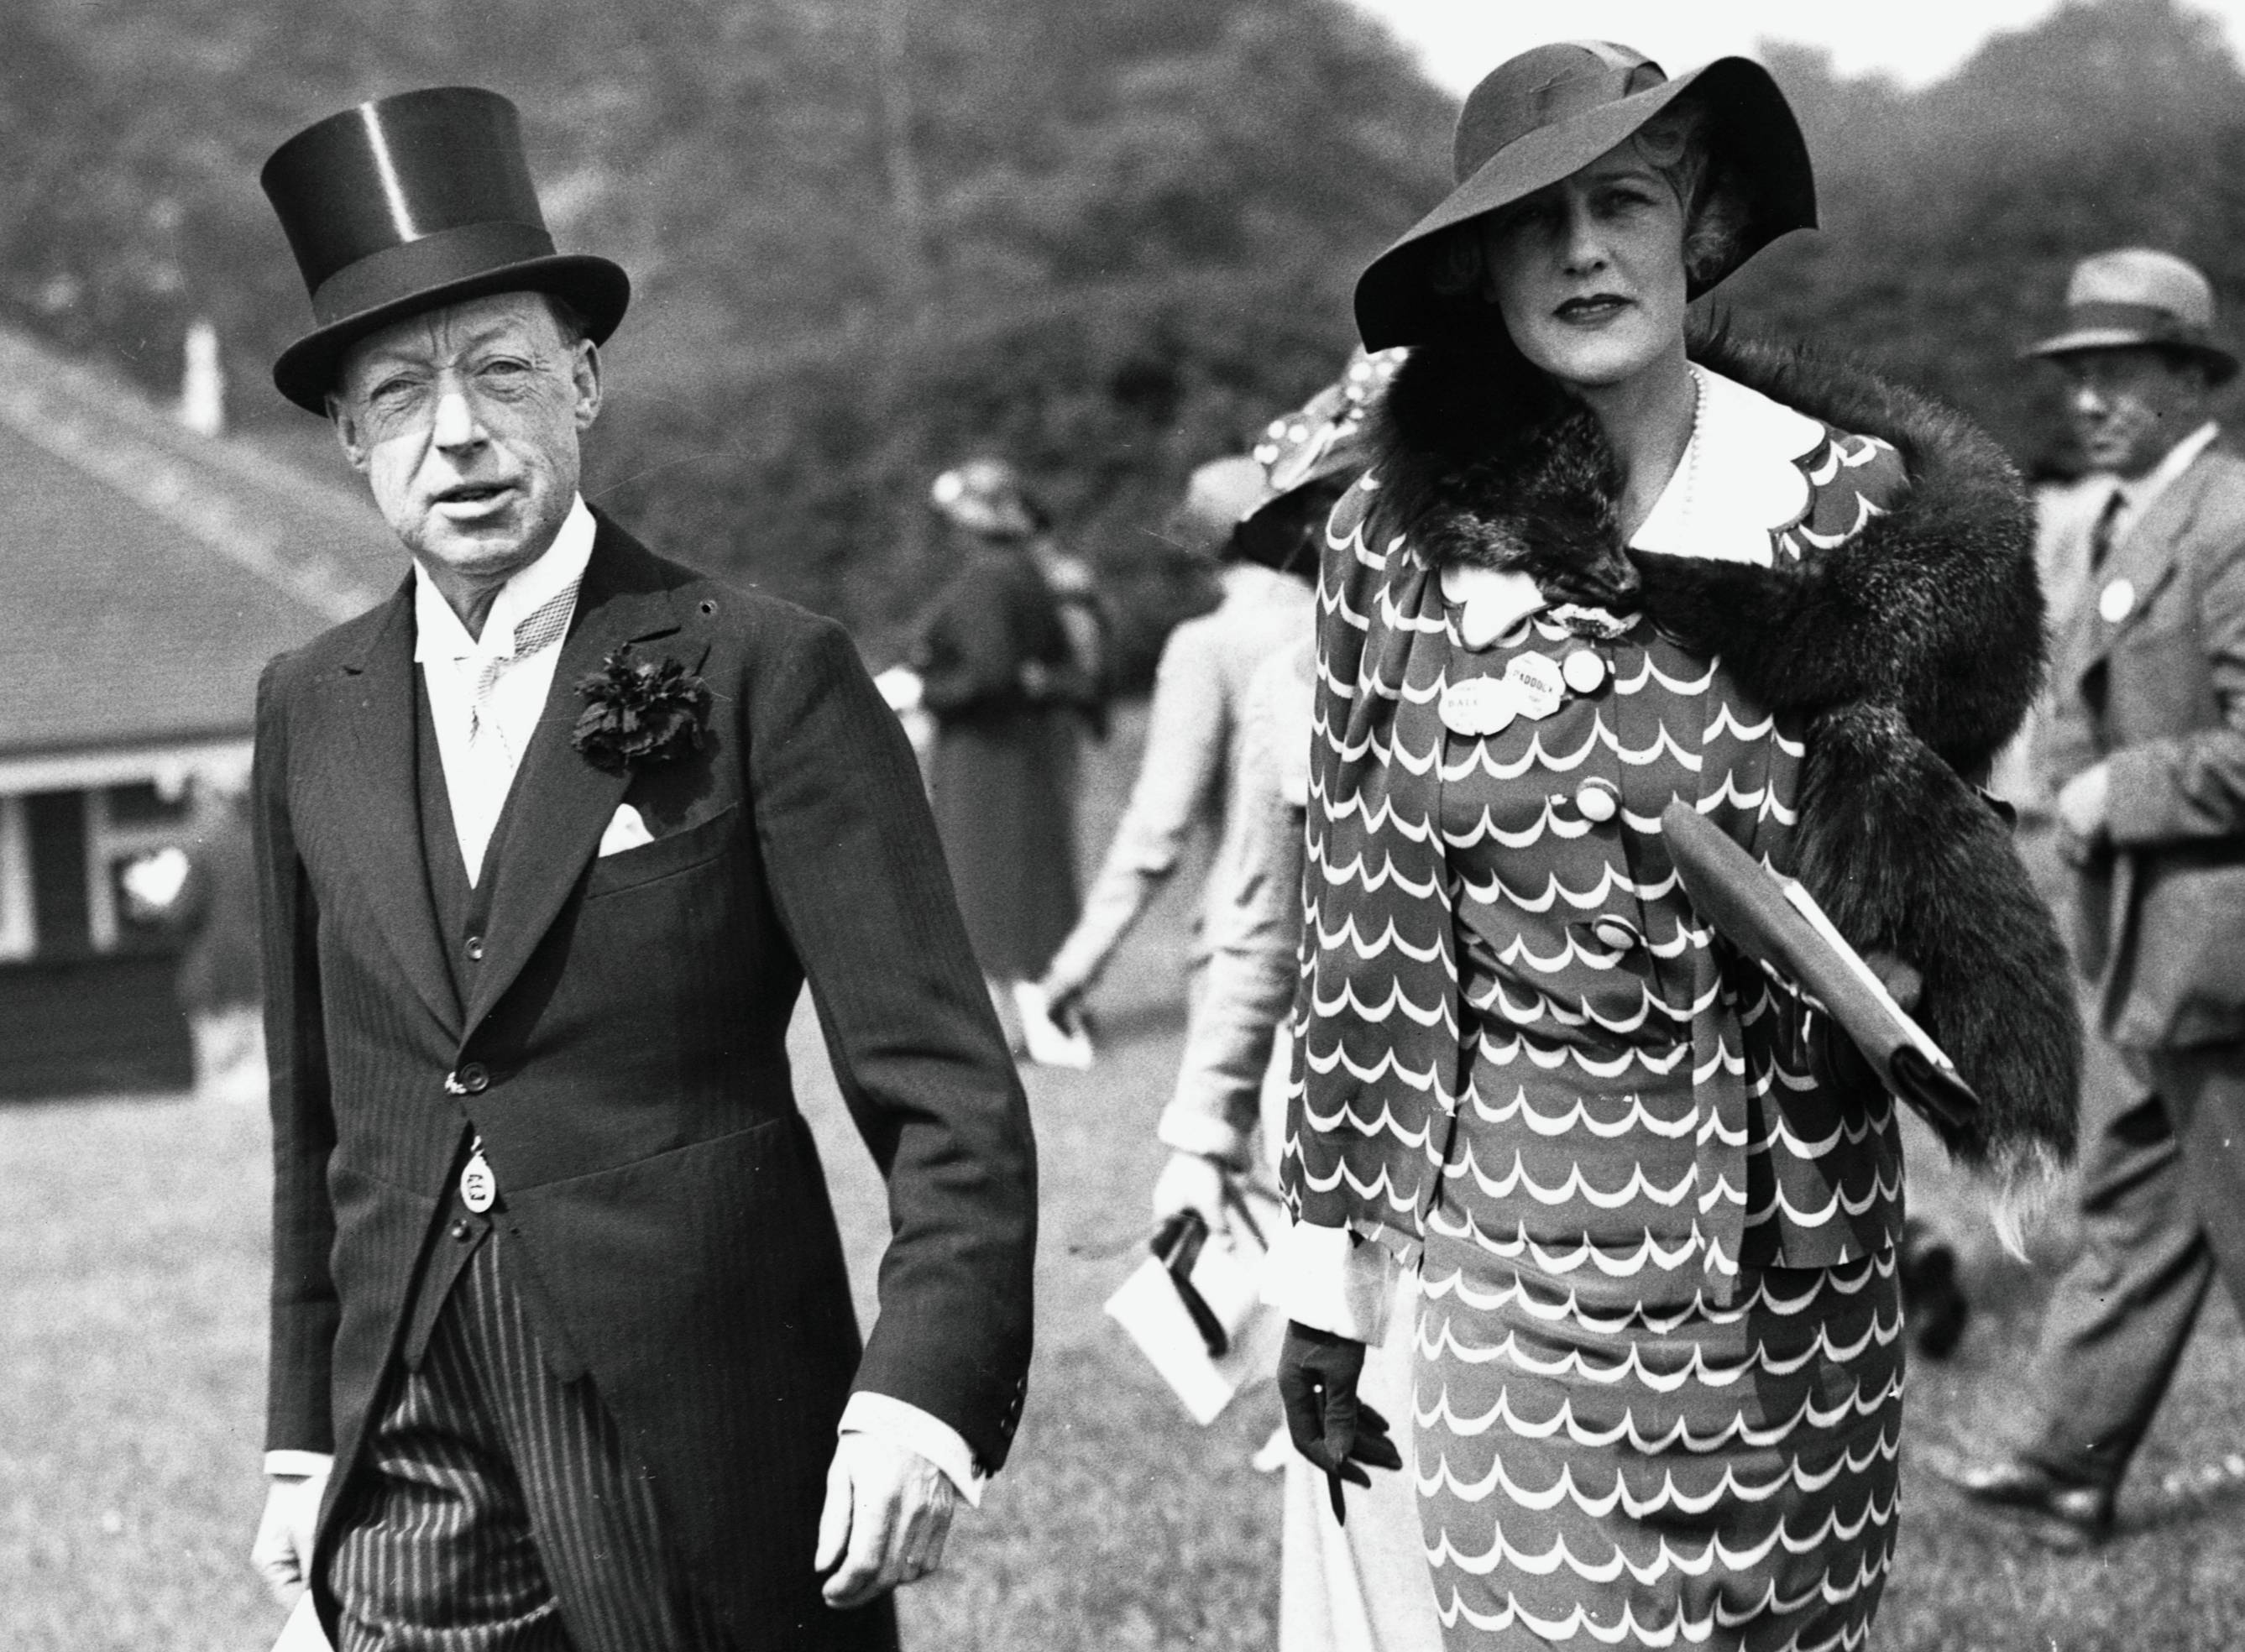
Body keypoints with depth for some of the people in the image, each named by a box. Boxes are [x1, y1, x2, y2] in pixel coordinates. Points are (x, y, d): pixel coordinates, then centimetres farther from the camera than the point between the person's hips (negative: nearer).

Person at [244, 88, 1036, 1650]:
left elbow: (946, 1090, -10)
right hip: (415, 1505, 4)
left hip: (719, 1502, -3)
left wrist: (921, 1392, -22)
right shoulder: (312, 712, 7)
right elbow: (317, 1114, 14)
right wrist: (303, 1439, 13)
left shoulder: (766, 675, -7)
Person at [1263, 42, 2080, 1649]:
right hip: (1512, 1237, -2)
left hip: (1797, 1240, 2)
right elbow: (1356, 930, 2)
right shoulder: (1403, 539, -3)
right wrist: (1326, 1276, 4)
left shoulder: (1856, 505, -1)